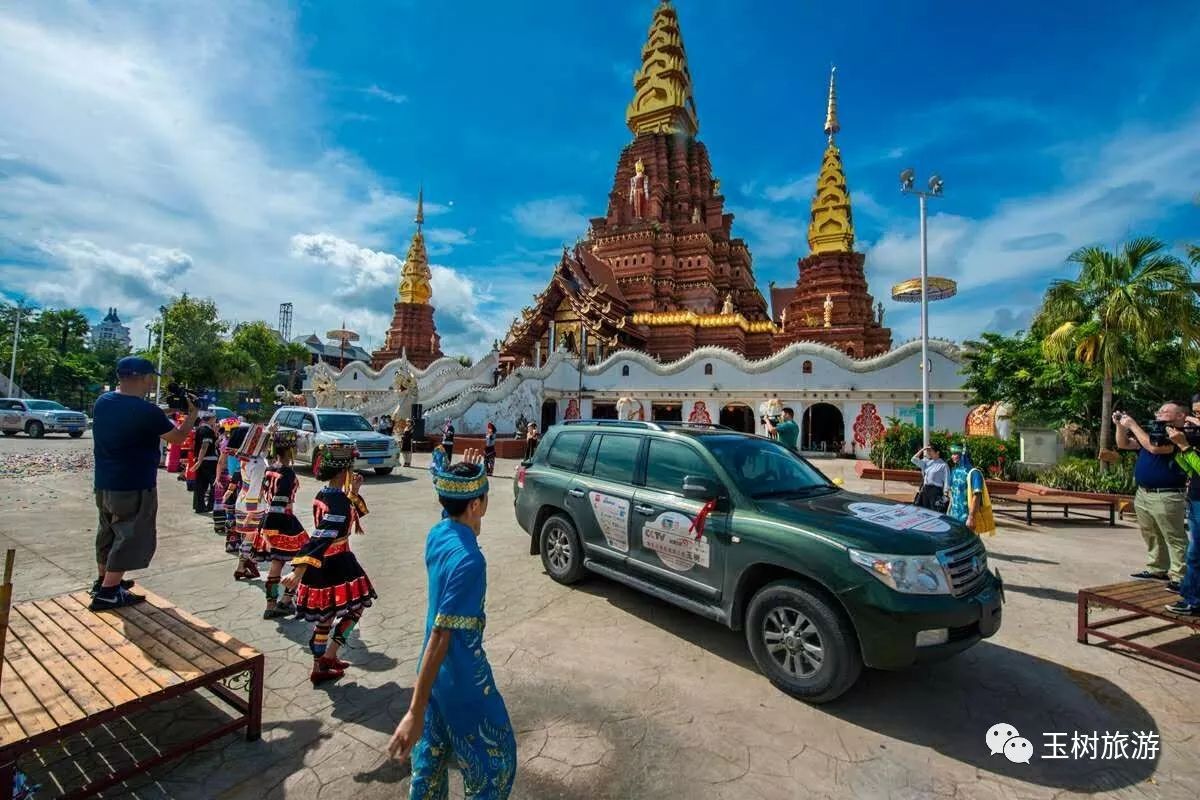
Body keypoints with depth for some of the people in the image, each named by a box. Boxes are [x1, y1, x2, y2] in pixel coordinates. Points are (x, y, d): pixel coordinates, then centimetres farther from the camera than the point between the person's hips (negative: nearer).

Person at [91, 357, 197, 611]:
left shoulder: (102, 402, 0)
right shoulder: (146, 411, -22)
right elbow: (177, 437, -8)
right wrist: (192, 415, 6)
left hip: (103, 483, 8)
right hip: (134, 486, -8)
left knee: (108, 532, 22)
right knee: (131, 537, 2)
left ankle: (103, 580, 35)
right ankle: (107, 593, 4)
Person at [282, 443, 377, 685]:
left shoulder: (323, 495, 6)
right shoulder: (339, 501, -23)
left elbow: (347, 515, 21)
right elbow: (320, 538, -32)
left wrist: (353, 492, 9)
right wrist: (299, 570, -38)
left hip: (321, 565, 9)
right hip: (336, 566, -9)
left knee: (324, 618, 19)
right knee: (353, 608, 11)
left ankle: (319, 668, 31)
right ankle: (329, 656, 11)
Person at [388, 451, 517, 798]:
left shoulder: (437, 534, -6)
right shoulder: (468, 560, -31)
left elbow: (454, 515, 21)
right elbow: (439, 638, -29)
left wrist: (466, 475, 8)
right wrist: (414, 712, -24)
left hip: (437, 674, 8)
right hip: (463, 678, -8)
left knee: (431, 754, 25)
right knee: (495, 759, 13)